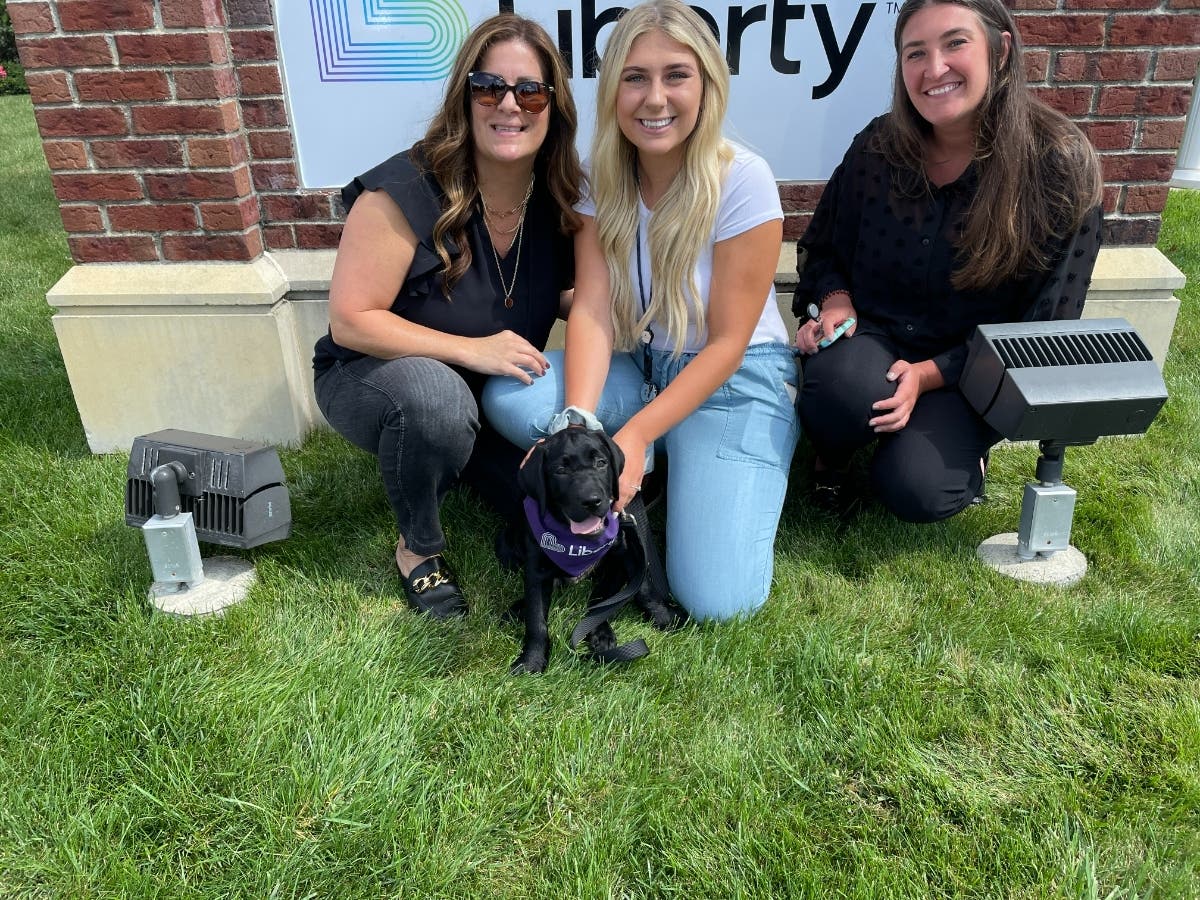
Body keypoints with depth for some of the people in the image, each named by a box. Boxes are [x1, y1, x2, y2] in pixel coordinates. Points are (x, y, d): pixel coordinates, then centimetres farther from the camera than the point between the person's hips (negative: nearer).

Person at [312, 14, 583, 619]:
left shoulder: (559, 198, -9)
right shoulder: (405, 192, -25)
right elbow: (350, 322, -23)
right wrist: (470, 349, -29)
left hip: (491, 401, 5)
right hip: (370, 380, -4)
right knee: (435, 396, -40)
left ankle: (463, 464, 19)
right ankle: (418, 550, -10)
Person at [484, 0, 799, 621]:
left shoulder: (742, 180, -17)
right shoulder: (601, 180, -3)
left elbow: (727, 342, -16)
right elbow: (592, 311, -13)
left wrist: (635, 435, -25)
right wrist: (578, 424, -30)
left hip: (739, 381, -4)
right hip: (639, 370, 4)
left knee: (718, 599, -19)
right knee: (509, 399, -24)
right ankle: (633, 484, -3)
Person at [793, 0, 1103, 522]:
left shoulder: (1059, 166, -13)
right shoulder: (878, 147, -5)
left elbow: (1044, 322, -10)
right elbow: (821, 248, 11)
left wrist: (929, 374, -21)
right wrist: (835, 301, -12)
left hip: (974, 370, -1)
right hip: (874, 336, 2)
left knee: (914, 489, -27)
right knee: (842, 386, -35)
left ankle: (960, 442, 11)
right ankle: (831, 458, 3)